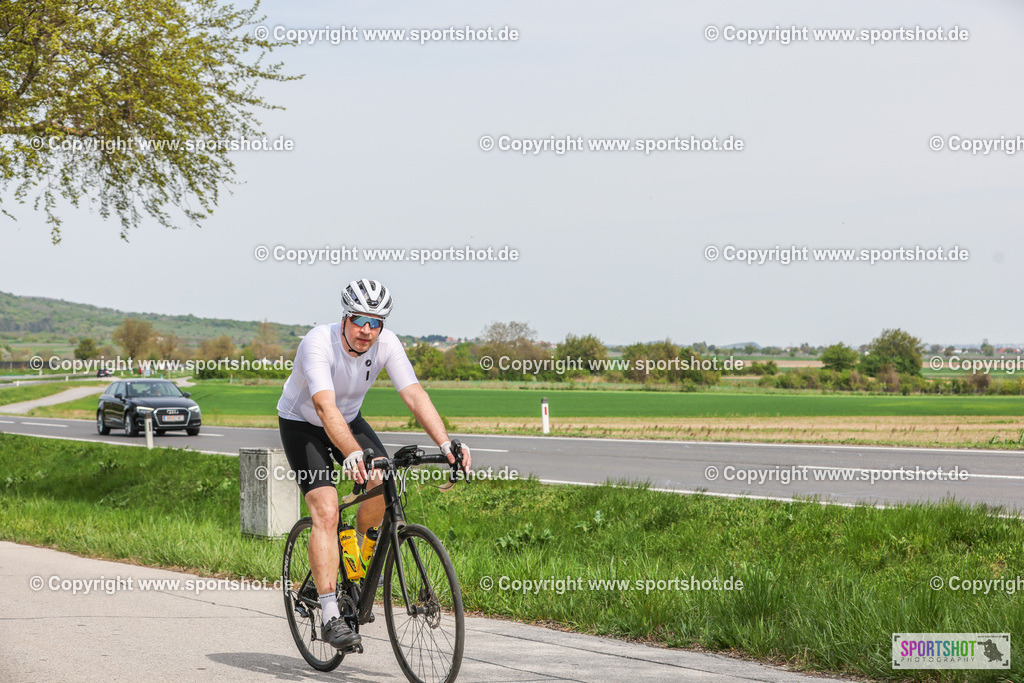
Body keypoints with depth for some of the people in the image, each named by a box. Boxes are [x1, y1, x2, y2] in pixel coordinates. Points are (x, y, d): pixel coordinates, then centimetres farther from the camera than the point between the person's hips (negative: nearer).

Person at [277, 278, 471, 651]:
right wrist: (352, 454, -61)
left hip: (349, 420, 5)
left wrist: (445, 444, -43)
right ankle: (330, 616, -20)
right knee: (326, 511, -20)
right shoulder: (318, 343, -34)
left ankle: (359, 548, 13)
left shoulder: (386, 344, -21)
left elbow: (414, 394, -28)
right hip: (302, 424, -4)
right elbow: (325, 407, -46)